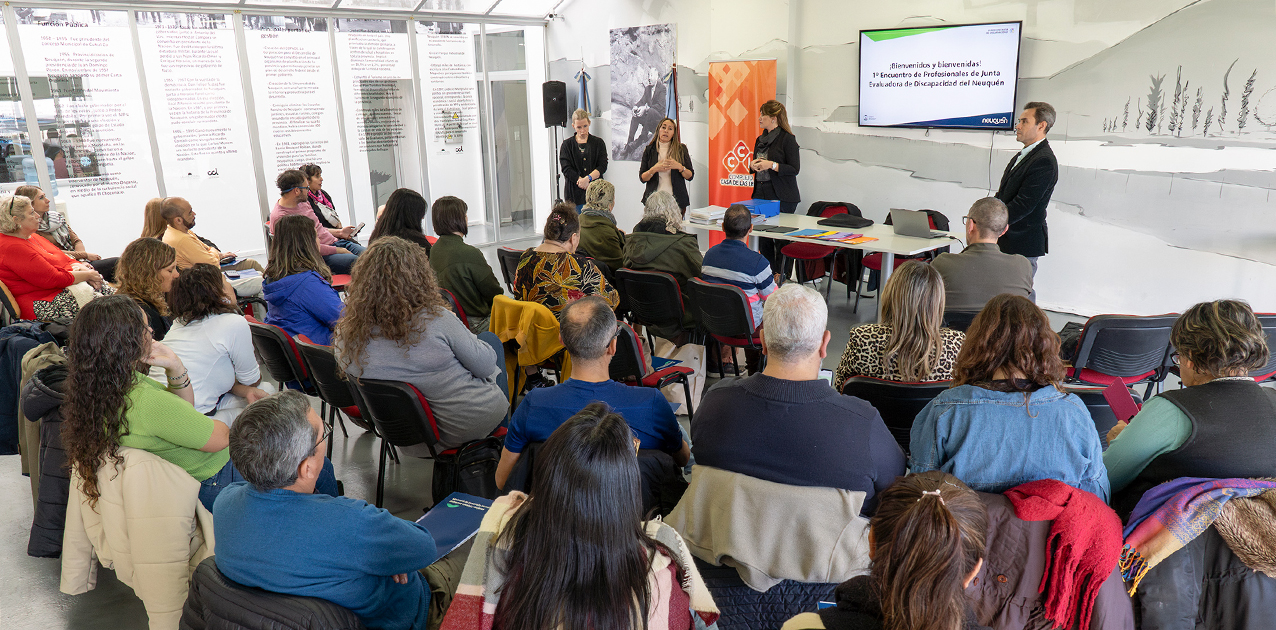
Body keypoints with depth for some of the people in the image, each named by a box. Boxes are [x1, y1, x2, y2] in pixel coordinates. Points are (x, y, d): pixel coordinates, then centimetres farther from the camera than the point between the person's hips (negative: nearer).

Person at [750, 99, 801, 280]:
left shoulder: (787, 139, -7)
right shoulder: (760, 140, 15)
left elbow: (795, 168, -12)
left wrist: (772, 165, -20)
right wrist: (753, 165, 0)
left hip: (782, 197, -7)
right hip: (761, 193, 7)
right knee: (762, 235, 7)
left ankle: (782, 275, 6)